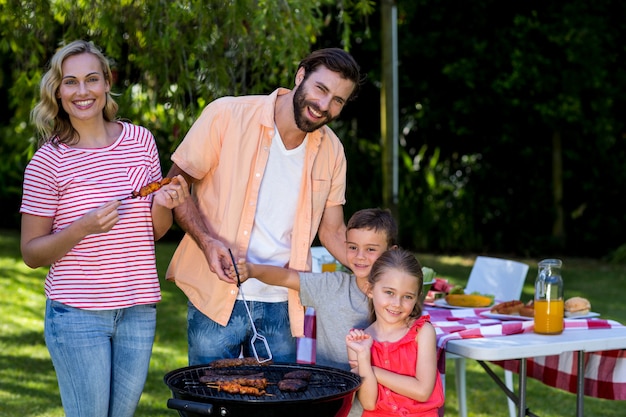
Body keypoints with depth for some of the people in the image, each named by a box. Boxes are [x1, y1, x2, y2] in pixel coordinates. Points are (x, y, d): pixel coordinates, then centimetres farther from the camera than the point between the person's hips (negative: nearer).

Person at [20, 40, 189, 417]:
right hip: (77, 315, -4)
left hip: (139, 310, 4)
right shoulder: (48, 161, -7)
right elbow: (31, 253, -5)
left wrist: (163, 206, -10)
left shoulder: (141, 141, 4)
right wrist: (83, 228, -21)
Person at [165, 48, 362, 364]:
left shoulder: (330, 150, 4)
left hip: (282, 306, 4)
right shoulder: (226, 116, -10)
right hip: (216, 298, -4)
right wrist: (207, 241, -21)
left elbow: (333, 231, 11)